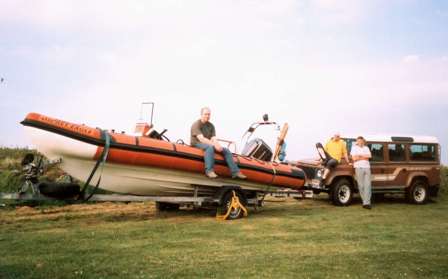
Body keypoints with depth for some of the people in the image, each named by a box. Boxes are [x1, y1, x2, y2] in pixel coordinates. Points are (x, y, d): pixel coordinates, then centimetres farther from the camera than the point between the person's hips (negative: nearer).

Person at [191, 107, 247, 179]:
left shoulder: (211, 126, 11)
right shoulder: (196, 125, -10)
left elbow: (214, 139, 0)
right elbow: (201, 139, -23)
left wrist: (218, 145, -23)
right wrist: (214, 145, -30)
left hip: (209, 144, 7)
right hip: (197, 144, -7)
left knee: (226, 150, -8)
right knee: (210, 147, -38)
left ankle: (235, 172, -11)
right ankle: (209, 171, -45)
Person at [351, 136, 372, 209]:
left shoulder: (366, 148, 20)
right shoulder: (354, 148, 9)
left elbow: (369, 156, 3)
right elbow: (354, 158, -4)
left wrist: (360, 156, -4)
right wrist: (364, 157, 2)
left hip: (367, 167, 3)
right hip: (358, 167, -3)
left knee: (368, 185, -8)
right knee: (361, 185, -5)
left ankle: (366, 203, -13)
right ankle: (366, 202, 2)